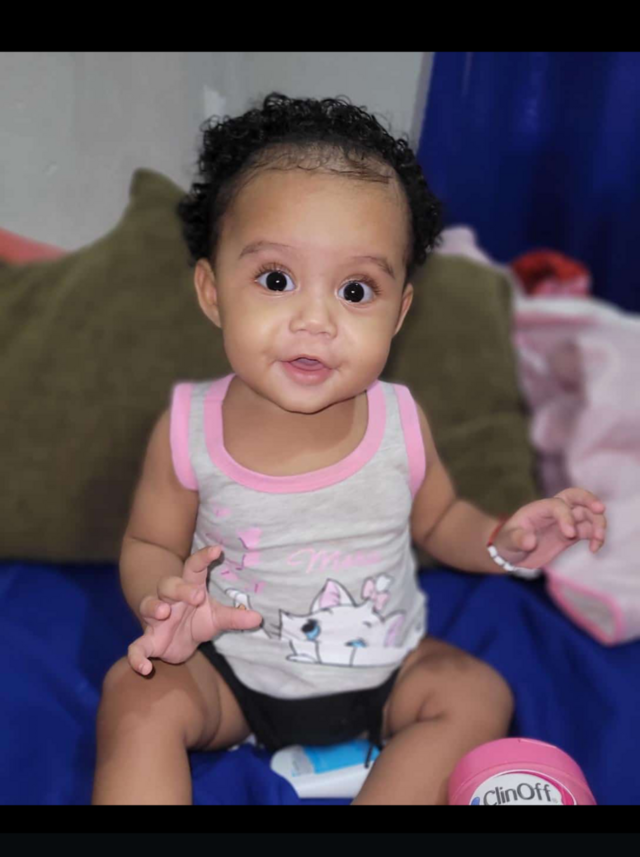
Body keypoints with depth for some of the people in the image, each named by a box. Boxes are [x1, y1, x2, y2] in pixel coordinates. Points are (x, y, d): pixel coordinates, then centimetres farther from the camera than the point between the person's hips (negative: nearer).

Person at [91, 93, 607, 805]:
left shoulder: (401, 423, -15)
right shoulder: (187, 430, -18)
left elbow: (439, 521, 5)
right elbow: (148, 546, -4)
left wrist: (503, 542, -15)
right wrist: (166, 604, -26)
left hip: (381, 674, 2)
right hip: (231, 672, -1)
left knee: (477, 694, -16)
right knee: (136, 691, -22)